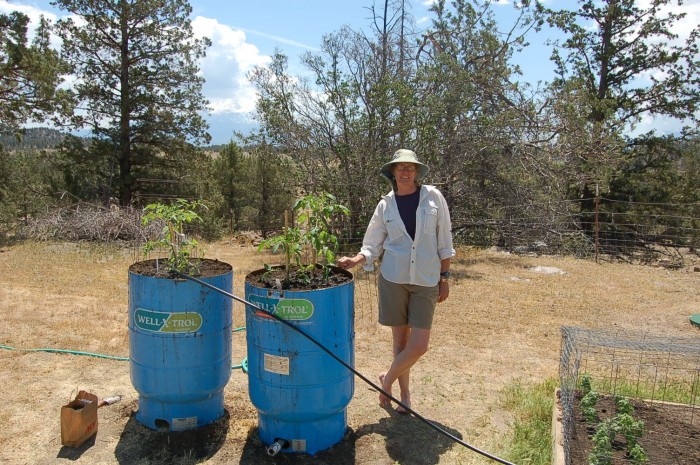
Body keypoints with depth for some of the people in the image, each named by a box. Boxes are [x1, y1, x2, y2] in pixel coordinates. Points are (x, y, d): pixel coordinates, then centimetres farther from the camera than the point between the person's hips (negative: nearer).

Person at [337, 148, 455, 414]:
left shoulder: (433, 197, -1)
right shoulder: (385, 205, 1)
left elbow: (444, 242, 3)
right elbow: (372, 246, 4)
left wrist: (445, 277, 2)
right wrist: (355, 260, -15)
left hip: (426, 282, 0)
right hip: (393, 279, 0)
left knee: (419, 346, -3)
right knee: (400, 340, 9)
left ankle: (387, 379, 25)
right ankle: (405, 394, 30)